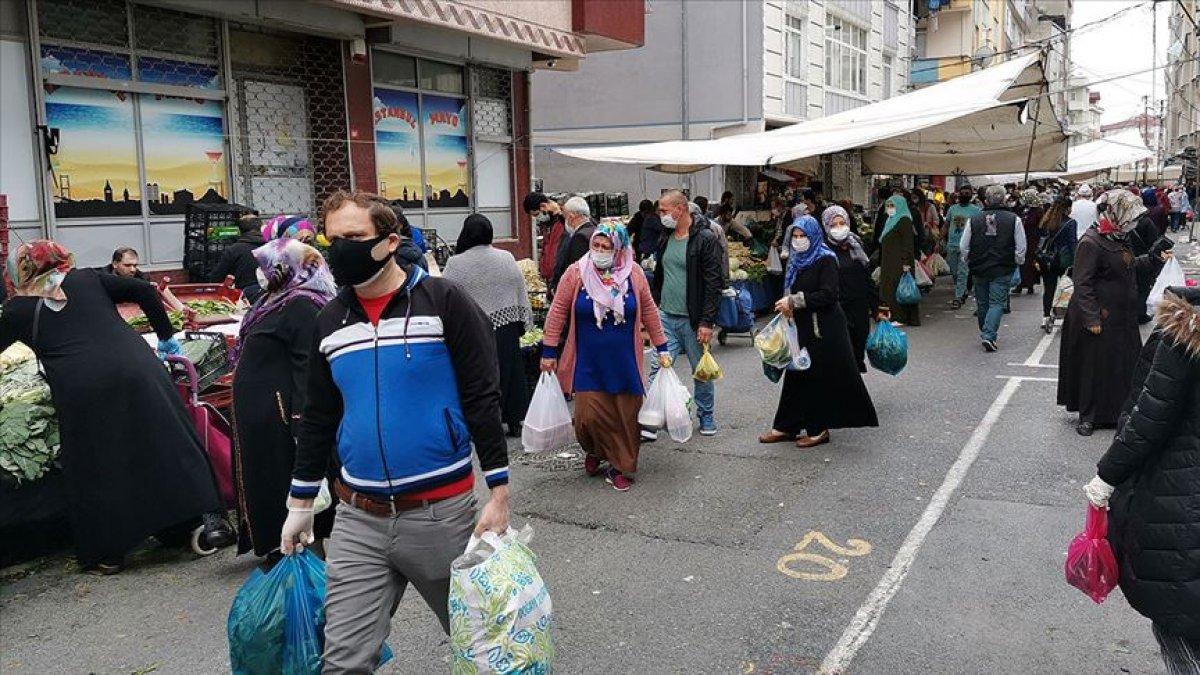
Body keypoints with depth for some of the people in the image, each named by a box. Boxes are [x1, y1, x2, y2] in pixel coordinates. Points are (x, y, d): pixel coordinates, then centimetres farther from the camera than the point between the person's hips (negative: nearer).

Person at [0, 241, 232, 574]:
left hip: (80, 387, -2)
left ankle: (106, 553, 18)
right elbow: (145, 291, 13)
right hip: (136, 369, 2)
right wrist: (166, 336, 20)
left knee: (96, 469, 10)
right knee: (169, 442, 8)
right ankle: (206, 518, 4)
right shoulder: (87, 280, 18)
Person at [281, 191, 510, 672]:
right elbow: (317, 418, 15)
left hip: (442, 512, -3)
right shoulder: (329, 322, 7)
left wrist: (499, 493, -12)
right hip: (357, 521, 4)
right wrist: (299, 505, 17)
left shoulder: (443, 302, -8)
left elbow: (483, 400, -9)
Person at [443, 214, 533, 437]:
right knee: (510, 374, 13)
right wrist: (524, 323, 16)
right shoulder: (506, 258, 0)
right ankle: (514, 423, 22)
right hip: (507, 329, 3)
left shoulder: (455, 264, -9)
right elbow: (522, 293, 6)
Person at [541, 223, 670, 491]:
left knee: (625, 416, 4)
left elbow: (649, 311, 8)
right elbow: (558, 311, -1)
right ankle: (594, 450, 27)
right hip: (588, 363, -1)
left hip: (624, 363, 2)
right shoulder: (576, 273, -6)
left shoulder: (634, 273, -2)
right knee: (589, 415, -6)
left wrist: (662, 348, 10)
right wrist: (549, 351, -2)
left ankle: (619, 467, 23)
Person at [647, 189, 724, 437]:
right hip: (666, 316, 5)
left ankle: (706, 416, 28)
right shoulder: (666, 238, 10)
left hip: (693, 319, -5)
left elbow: (715, 283, -14)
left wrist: (707, 322, -18)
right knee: (657, 369, -2)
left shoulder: (706, 238, -11)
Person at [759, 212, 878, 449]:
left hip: (823, 330, -7)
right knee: (796, 375, 8)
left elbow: (828, 295, -20)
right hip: (802, 327, 7)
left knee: (820, 377, -2)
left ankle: (819, 429, 8)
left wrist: (795, 301, -19)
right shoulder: (796, 260, 12)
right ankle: (788, 426, 14)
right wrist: (787, 305, 2)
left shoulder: (826, 259, -10)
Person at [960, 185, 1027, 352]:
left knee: (982, 303, 15)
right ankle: (989, 335, -13)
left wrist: (969, 264, 15)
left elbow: (964, 247, 2)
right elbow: (1021, 248, -3)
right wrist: (1017, 263, 13)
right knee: (997, 303, 1)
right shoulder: (1013, 219, -6)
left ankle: (985, 334, 28)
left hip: (978, 269, 2)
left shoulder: (974, 219, -2)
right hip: (1002, 270, -2)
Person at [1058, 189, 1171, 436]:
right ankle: (1087, 416, 14)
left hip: (1123, 318, 9)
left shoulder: (1120, 239, 8)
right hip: (1100, 320, -9)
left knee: (1125, 365, 14)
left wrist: (1153, 258, 8)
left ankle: (1118, 412, 28)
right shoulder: (1091, 243, -19)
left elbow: (1130, 266, 24)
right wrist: (1092, 318, -23)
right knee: (1094, 367, 2)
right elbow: (1082, 283, -21)